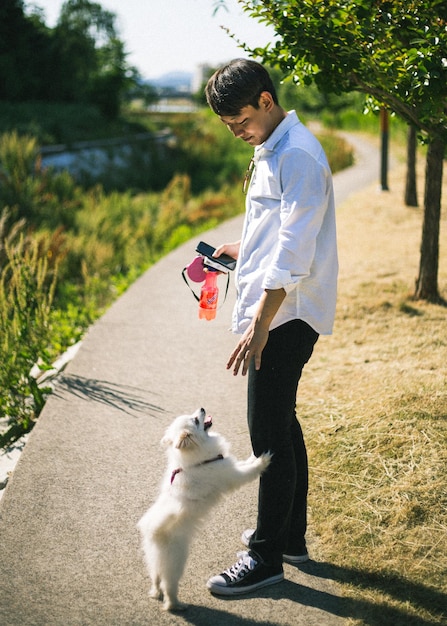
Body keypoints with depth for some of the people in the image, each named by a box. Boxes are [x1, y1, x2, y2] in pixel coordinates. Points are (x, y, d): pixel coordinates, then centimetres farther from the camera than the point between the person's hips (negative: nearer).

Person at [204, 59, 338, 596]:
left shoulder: (298, 155, -17)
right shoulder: (271, 150, 15)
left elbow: (294, 249, -24)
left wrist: (260, 324, -26)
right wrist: (242, 249, 16)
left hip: (285, 316, -11)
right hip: (275, 313, 11)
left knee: (269, 431, -4)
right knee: (281, 424, 17)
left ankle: (267, 556, 7)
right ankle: (290, 535, 30)